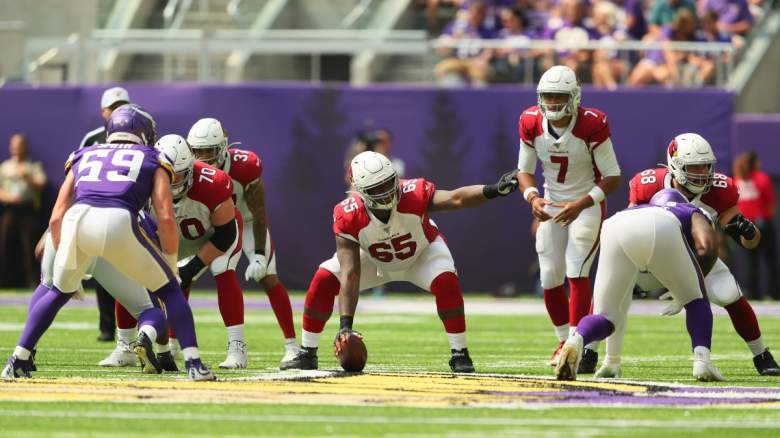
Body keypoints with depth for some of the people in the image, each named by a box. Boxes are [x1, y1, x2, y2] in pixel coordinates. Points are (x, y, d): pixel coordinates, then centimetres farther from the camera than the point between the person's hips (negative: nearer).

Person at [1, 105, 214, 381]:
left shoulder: (84, 157, 35)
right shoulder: (152, 161, 27)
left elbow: (56, 218, 28)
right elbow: (166, 218, 13)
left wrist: (70, 272, 36)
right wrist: (171, 264, 24)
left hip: (77, 217, 3)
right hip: (118, 222, -3)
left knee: (59, 292, 30)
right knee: (169, 290, 16)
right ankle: (193, 364, -2)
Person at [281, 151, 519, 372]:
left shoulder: (414, 195, -38)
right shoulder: (349, 217, -35)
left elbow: (455, 198, -53)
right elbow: (350, 274, -36)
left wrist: (493, 190, -72)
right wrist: (345, 324, -42)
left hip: (422, 254, -1)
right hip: (373, 260, 1)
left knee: (446, 281, -31)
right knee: (324, 280, -18)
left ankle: (459, 354, -16)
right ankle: (307, 354, -2)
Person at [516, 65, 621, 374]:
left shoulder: (592, 125, -23)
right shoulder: (531, 123, -11)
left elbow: (612, 177, -18)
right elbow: (524, 170, 0)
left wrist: (580, 204, -31)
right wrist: (533, 198, -21)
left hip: (587, 205, -4)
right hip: (551, 205, 5)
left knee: (576, 271, -19)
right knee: (550, 277, 4)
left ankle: (581, 347, -19)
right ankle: (564, 340, 27)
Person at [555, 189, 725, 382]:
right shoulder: (693, 214, 36)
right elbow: (707, 246, 16)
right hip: (662, 232, -2)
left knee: (606, 315, 12)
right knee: (695, 300, 22)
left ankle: (576, 339, -20)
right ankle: (702, 360, 4)